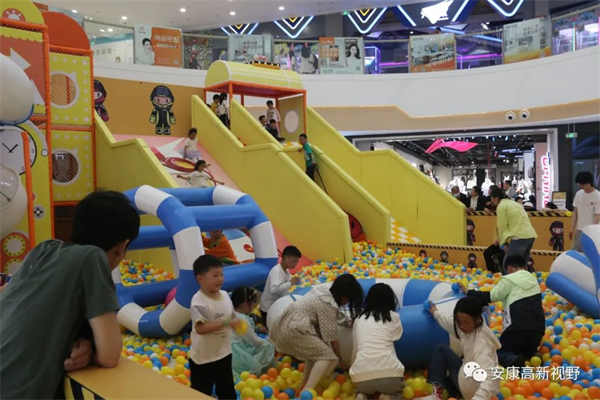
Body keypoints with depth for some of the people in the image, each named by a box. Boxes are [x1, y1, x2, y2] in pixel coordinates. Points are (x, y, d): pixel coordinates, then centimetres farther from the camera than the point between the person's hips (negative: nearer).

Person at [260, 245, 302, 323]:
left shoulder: (286, 271, 4)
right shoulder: (276, 271, -22)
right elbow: (274, 289, -36)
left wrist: (294, 282, -2)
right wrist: (291, 283, -30)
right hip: (269, 308, -8)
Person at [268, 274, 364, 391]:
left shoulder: (322, 289, 11)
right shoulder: (328, 305, -15)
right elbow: (331, 336, -10)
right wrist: (339, 357, 5)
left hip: (285, 325, 10)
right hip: (294, 331, -10)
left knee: (315, 350, 22)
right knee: (328, 356, -9)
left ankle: (305, 383, 23)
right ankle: (307, 391, -16)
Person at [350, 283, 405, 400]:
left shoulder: (359, 319, 13)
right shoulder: (393, 316, 7)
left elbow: (355, 348, 16)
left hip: (361, 376, 2)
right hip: (388, 373, -2)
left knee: (364, 389, 36)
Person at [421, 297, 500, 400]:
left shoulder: (481, 340, -27)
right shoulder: (470, 327, -2)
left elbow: (488, 376, -38)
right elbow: (450, 322, 20)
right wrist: (436, 313, 34)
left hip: (477, 387, -10)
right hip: (473, 383, 10)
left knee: (441, 350, -5)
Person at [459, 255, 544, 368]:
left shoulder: (509, 279, 0)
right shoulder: (533, 279, 19)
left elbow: (491, 297, -5)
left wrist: (468, 292, 5)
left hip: (518, 326, -5)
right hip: (538, 326, 5)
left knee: (501, 352, 11)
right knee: (529, 352, 28)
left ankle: (514, 361, -25)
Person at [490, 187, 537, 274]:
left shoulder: (501, 206, -1)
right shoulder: (514, 203, 25)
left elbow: (502, 226, -2)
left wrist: (504, 243, 7)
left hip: (520, 237, -9)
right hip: (530, 235, 9)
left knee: (507, 265, -2)